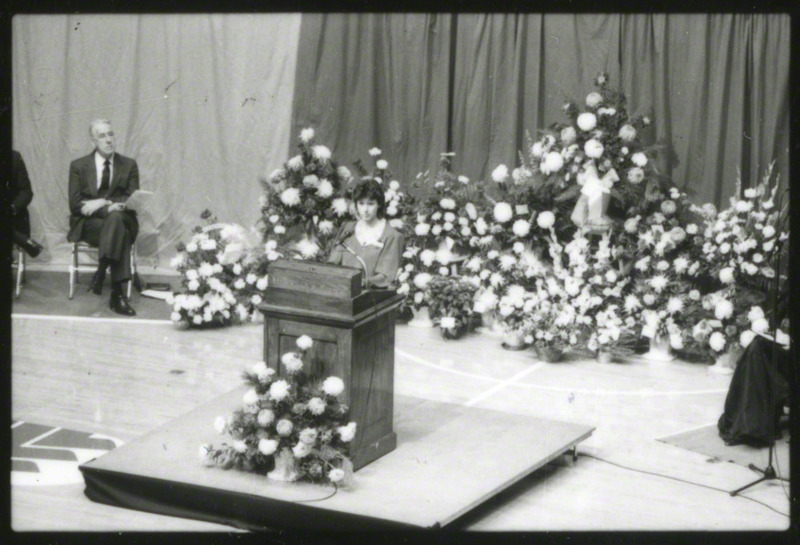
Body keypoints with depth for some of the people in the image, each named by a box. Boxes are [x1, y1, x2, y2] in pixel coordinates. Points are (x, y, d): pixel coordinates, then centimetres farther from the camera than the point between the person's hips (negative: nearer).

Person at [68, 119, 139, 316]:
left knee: (115, 218, -37)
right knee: (120, 232, -36)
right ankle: (117, 293, -45)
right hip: (89, 224, -2)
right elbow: (75, 205, -1)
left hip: (121, 219, 2)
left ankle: (100, 274, -42)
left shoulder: (129, 165, 14)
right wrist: (112, 206, -16)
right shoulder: (78, 166, 11)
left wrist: (102, 204, -14)